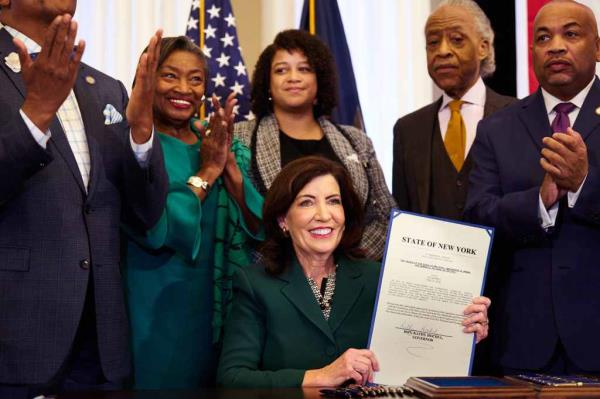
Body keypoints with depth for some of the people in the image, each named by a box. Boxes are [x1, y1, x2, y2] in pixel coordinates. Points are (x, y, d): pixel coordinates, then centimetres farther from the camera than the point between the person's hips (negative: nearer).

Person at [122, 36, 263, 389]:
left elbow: (259, 229, 0)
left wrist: (231, 168, -11)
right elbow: (154, 231, -21)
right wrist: (206, 172, -13)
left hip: (224, 310, 5)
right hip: (156, 313, -5)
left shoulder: (227, 148, 9)